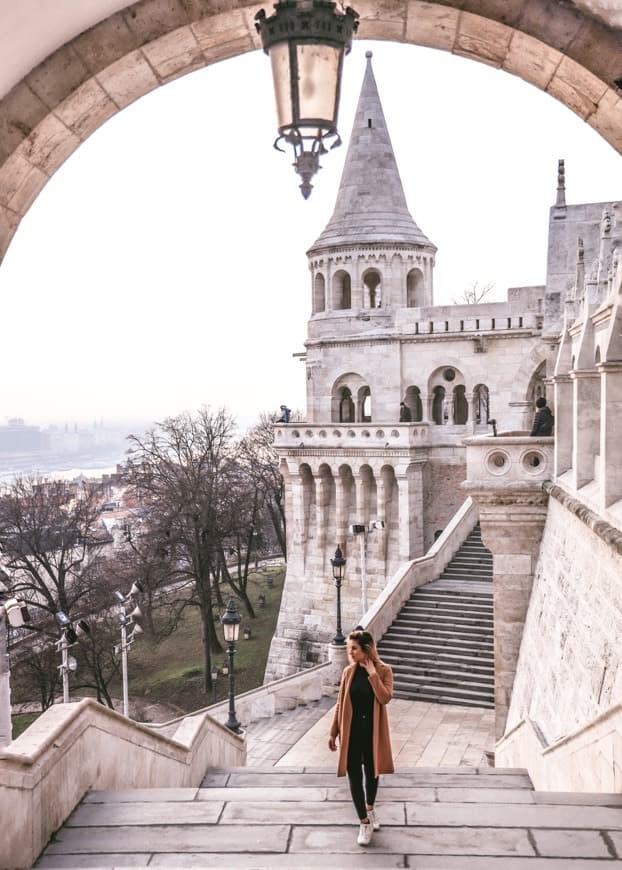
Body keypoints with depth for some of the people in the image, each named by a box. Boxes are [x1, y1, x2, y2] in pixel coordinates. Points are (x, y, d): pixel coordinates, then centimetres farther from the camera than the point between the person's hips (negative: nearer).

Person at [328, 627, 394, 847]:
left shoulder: (384, 670, -8)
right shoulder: (349, 672, -2)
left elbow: (385, 698, -22)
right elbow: (340, 704, 3)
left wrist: (372, 673, -23)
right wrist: (333, 732, 4)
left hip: (373, 732, -1)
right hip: (351, 732, 1)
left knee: (372, 772, 16)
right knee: (355, 776, 1)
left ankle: (370, 808, 43)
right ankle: (364, 823, 15)